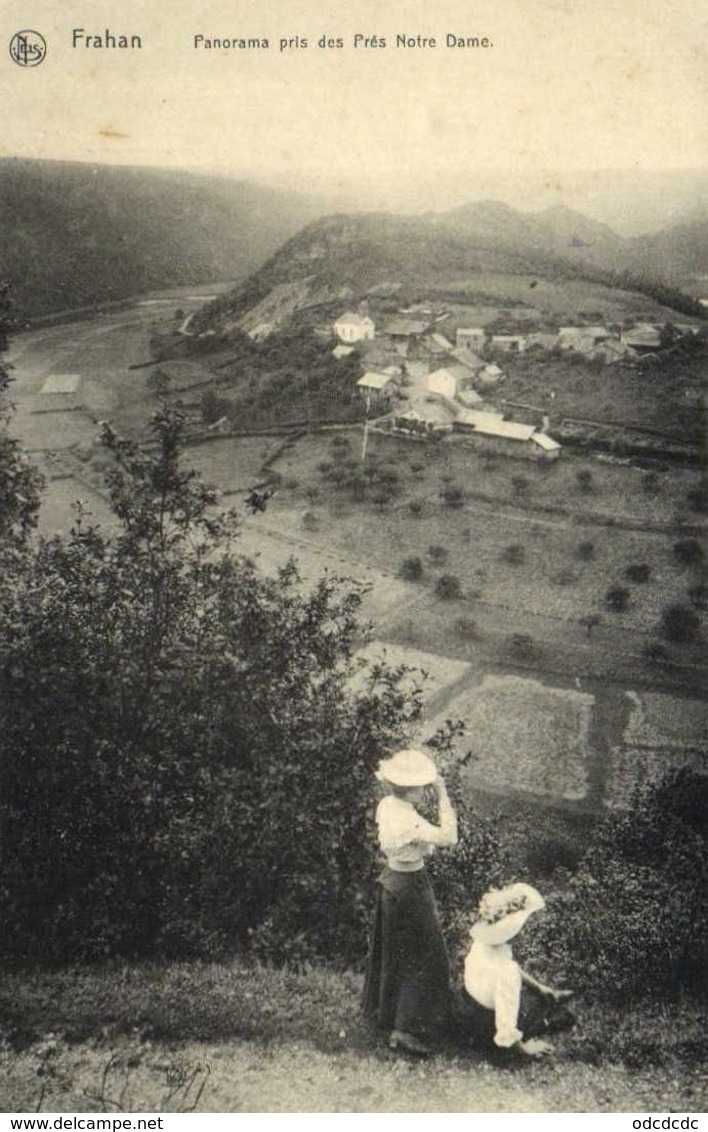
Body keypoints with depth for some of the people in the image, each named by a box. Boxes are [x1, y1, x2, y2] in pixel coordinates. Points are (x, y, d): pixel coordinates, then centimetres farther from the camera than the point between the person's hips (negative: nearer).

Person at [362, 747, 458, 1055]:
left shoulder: (386, 805, -4)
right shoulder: (407, 820, -30)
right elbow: (448, 836, -28)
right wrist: (442, 795, -26)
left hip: (391, 879, 9)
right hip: (410, 886, -9)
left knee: (392, 952, 25)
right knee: (422, 959, 3)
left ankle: (384, 1009, 42)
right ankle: (408, 1030, 7)